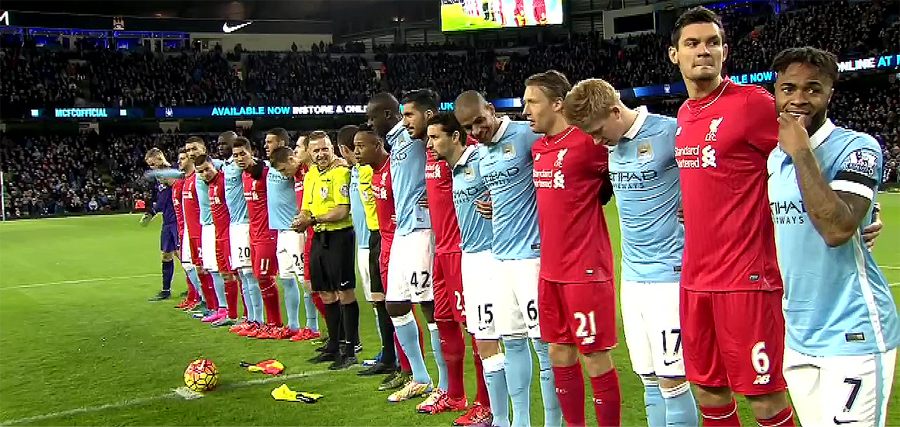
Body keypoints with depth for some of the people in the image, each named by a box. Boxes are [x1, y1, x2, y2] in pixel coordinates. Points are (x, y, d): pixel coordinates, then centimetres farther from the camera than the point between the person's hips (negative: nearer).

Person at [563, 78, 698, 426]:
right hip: (631, 275, 7)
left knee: (671, 378, -2)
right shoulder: (611, 143, 8)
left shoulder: (670, 133, -13)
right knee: (649, 380, 12)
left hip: (668, 274, -7)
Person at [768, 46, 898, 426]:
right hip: (798, 334, 7)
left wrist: (801, 151, -22)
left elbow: (836, 230, -26)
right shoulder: (774, 158, 9)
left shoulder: (857, 148, -12)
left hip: (853, 334, -7)